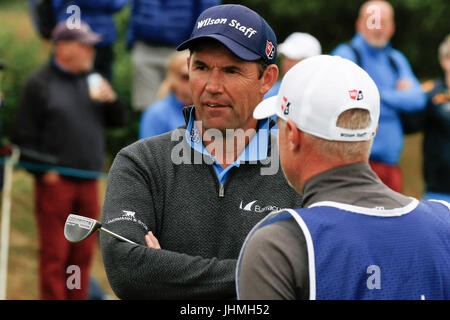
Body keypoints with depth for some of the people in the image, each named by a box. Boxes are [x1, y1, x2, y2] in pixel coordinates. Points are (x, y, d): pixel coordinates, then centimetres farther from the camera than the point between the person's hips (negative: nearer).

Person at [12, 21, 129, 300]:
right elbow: (24, 135, -4)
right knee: (54, 253, -5)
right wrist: (44, 171, -10)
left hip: (89, 181, 6)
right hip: (56, 182, -6)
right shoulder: (40, 84, -3)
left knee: (83, 252, 8)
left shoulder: (91, 81, 14)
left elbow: (119, 120, 15)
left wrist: (111, 99, -5)